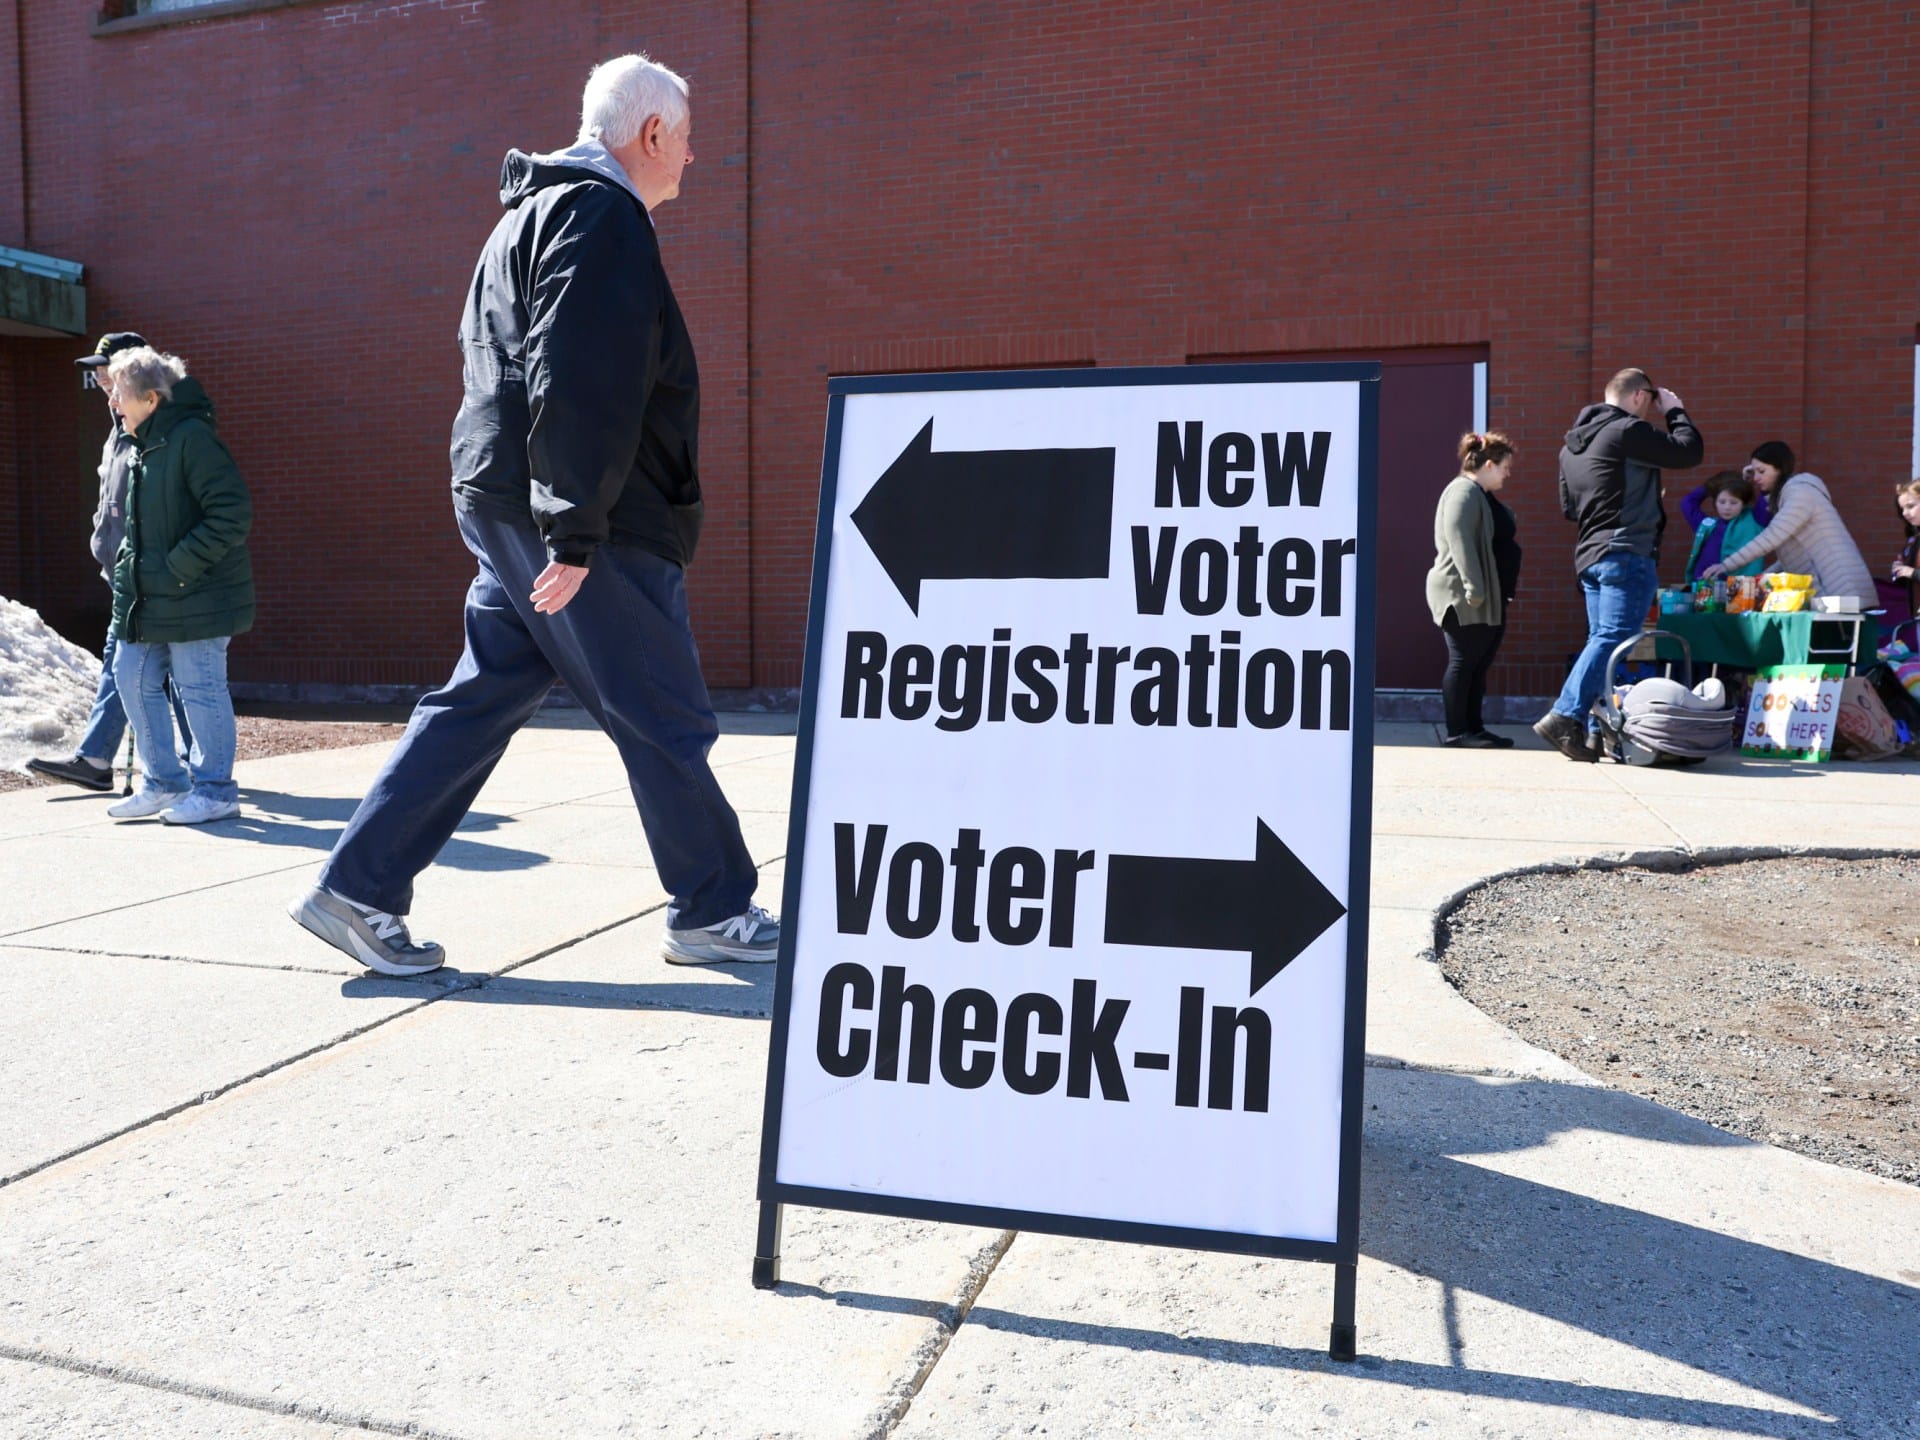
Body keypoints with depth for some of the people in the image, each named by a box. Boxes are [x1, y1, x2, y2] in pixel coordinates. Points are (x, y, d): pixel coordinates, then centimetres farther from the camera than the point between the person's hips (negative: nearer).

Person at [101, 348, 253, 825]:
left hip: (196, 597, -10)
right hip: (147, 597, 10)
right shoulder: (143, 447, 14)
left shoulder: (193, 437, -14)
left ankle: (214, 789, 10)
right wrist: (129, 563, 10)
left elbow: (232, 515, -21)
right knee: (132, 678, 12)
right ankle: (164, 782, 23)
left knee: (200, 688, -2)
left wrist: (179, 567, -19)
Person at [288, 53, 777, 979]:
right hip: (578, 528, -10)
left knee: (478, 702, 11)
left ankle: (355, 888, 14)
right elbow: (578, 389, -21)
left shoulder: (536, 211, 23)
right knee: (663, 720, 0)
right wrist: (574, 537, -24)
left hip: (508, 513, 10)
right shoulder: (601, 216, -10)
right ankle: (712, 913, 12)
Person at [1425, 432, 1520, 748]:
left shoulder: (1484, 496, 21)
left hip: (1490, 598, 10)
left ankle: (1473, 727, 16)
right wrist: (1474, 589, -26)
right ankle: (1456, 732, -3)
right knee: (1463, 662, -6)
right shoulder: (1464, 491, -11)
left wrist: (1504, 593, 23)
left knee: (1480, 664, 11)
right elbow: (1459, 542, -22)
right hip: (1464, 597, -10)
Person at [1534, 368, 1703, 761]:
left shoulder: (1572, 443, 20)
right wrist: (1675, 412, 12)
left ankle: (1596, 731, 6)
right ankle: (1566, 717, -25)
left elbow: (1568, 507, 25)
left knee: (1600, 639, 9)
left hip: (1588, 554, 9)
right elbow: (1689, 451, -2)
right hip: (1627, 553, -9)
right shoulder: (1629, 431, -8)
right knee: (1613, 638, -14)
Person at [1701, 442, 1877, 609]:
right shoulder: (1788, 493, 22)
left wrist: (1726, 566, -20)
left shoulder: (1801, 491, -7)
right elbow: (1796, 556, 19)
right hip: (1825, 593, 9)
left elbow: (1772, 537, -19)